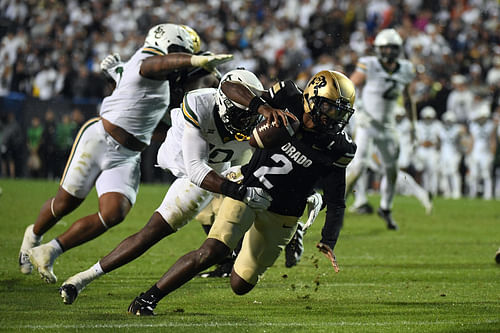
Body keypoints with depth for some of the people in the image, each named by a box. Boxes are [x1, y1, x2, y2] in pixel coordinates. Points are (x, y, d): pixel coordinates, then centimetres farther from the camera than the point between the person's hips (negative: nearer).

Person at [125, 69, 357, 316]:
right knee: (212, 252, -24)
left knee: (240, 285, 5)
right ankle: (147, 299, -12)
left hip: (279, 216, 1)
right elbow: (229, 87, -10)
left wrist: (328, 241, -20)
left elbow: (336, 203, -5)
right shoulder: (287, 100, -12)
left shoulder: (336, 149, -12)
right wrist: (263, 108, -27)